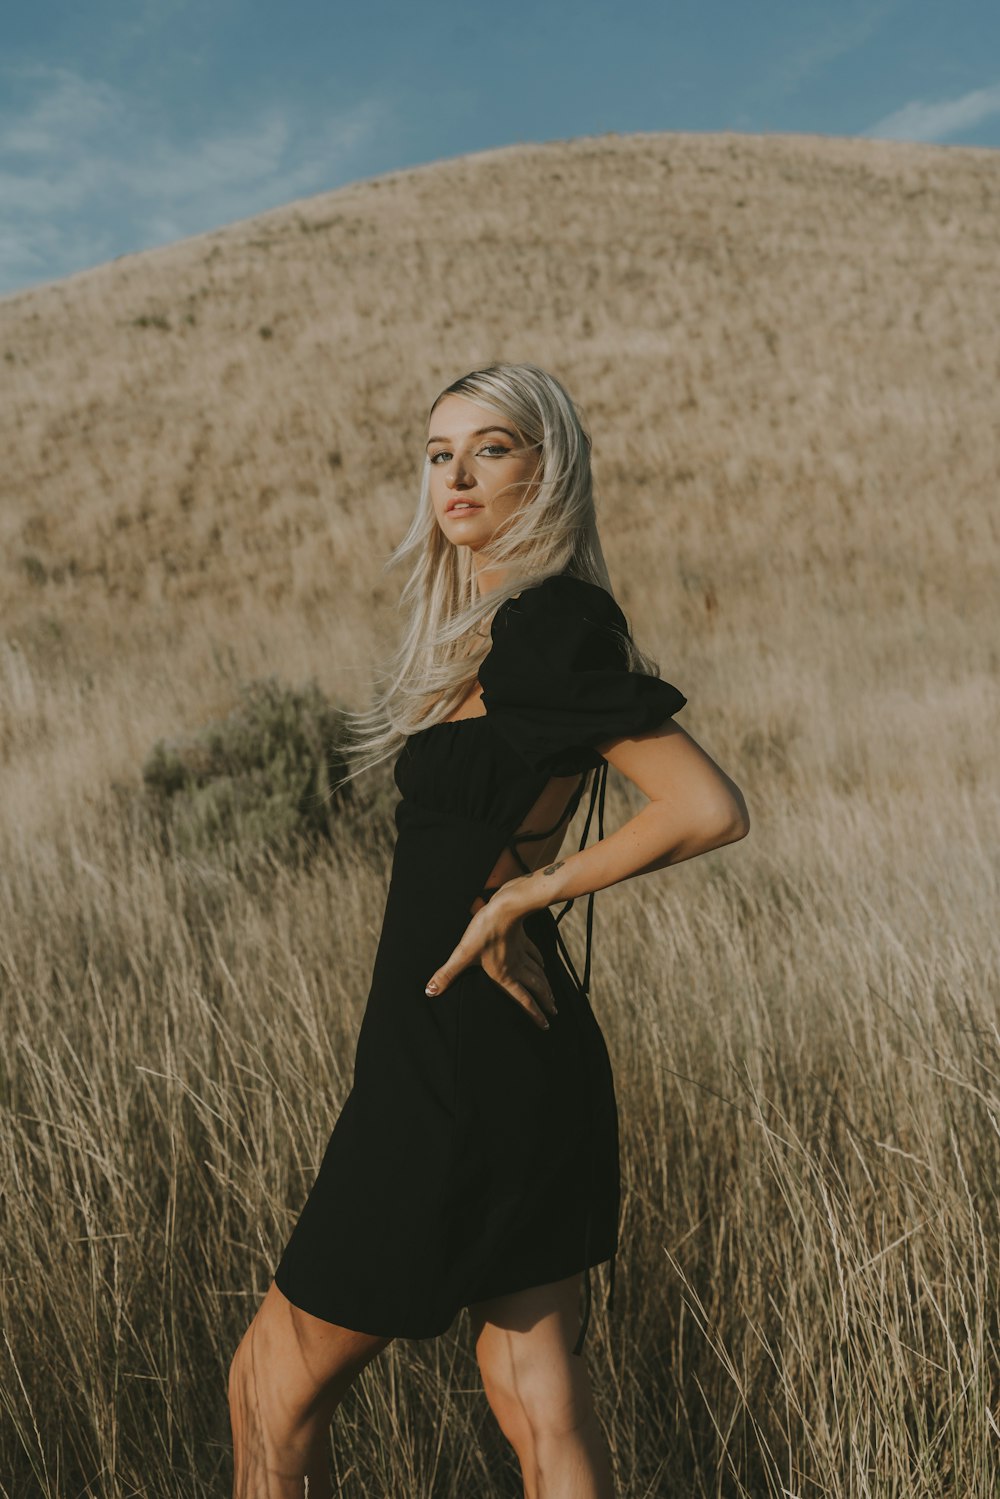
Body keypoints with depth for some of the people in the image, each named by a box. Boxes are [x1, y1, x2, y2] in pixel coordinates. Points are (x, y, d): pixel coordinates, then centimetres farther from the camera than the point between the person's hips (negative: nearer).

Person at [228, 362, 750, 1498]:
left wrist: (527, 889, -15)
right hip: (524, 1062, 9)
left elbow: (711, 810, -23)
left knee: (273, 1387, 10)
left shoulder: (547, 625, -16)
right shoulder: (486, 627, 13)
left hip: (462, 1066, -9)